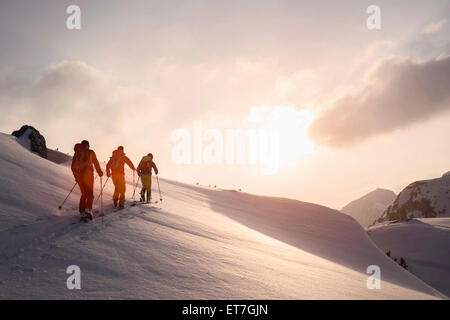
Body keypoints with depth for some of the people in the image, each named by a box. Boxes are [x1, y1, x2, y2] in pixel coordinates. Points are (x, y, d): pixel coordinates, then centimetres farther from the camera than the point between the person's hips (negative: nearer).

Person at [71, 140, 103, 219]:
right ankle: (88, 209, -20)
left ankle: (82, 212, 6)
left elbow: (73, 166, 17)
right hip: (87, 172, -4)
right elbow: (96, 163, 8)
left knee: (84, 193, 14)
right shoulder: (90, 152, 7)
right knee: (90, 193, 2)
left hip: (78, 173, 4)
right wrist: (100, 172, 22)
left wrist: (76, 176, 28)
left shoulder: (76, 153, 16)